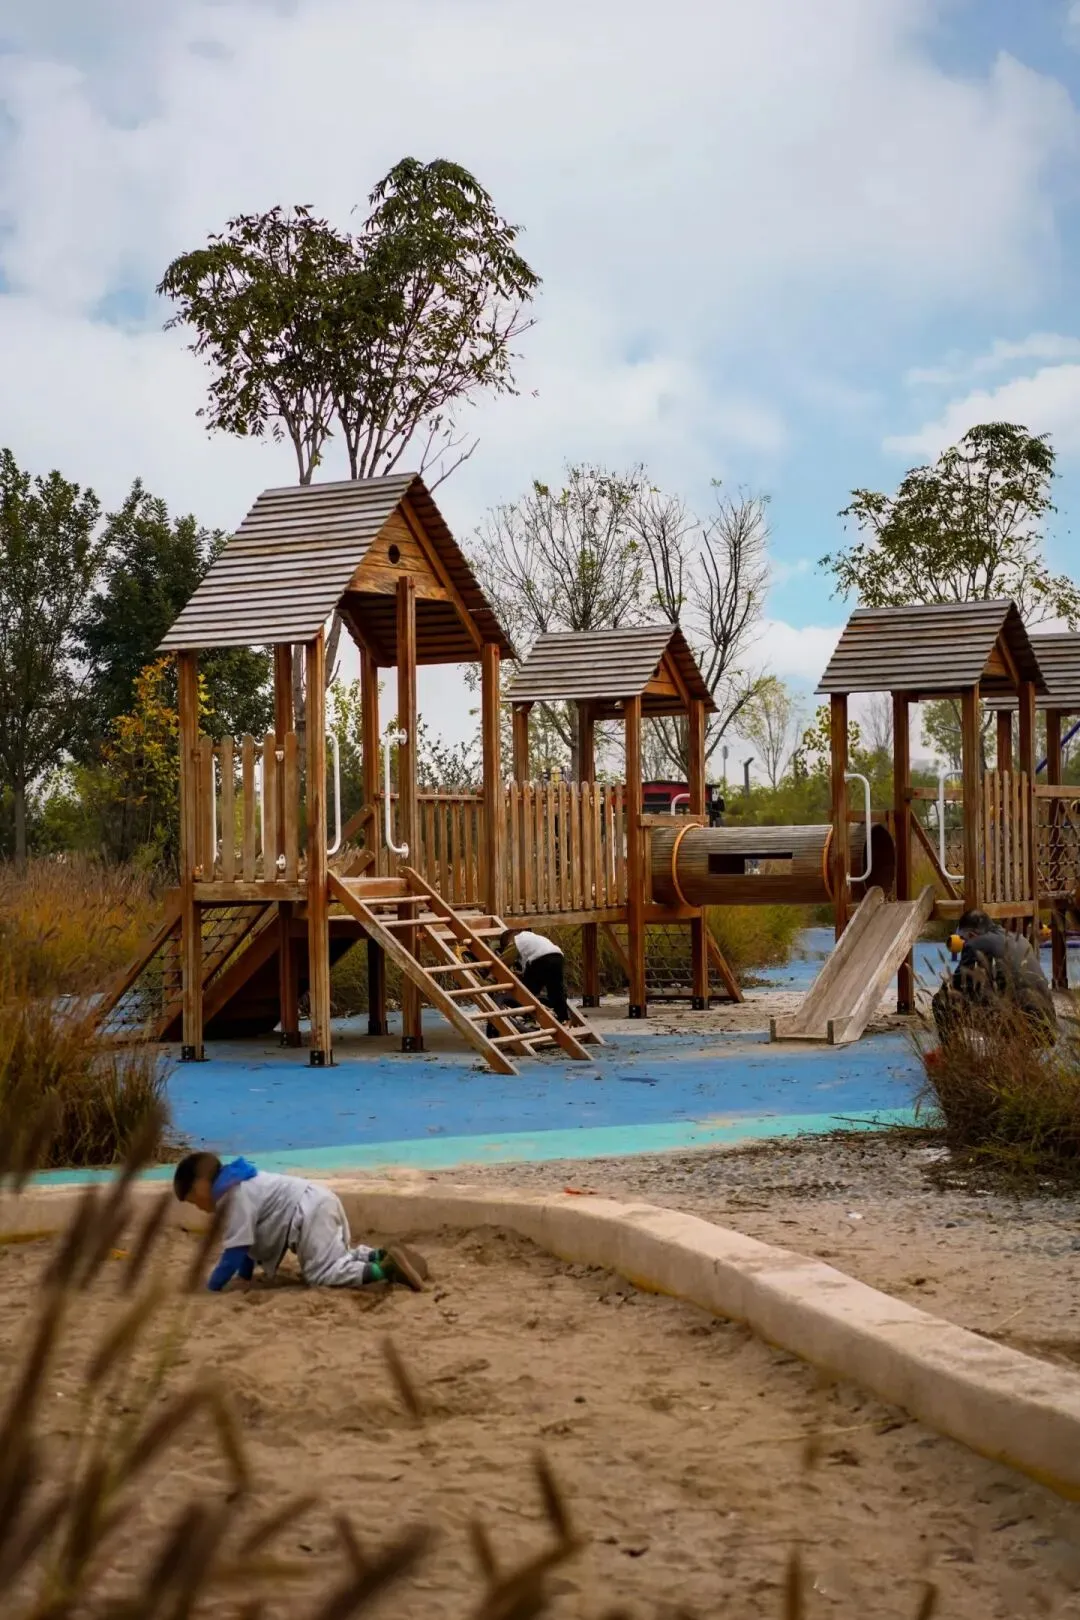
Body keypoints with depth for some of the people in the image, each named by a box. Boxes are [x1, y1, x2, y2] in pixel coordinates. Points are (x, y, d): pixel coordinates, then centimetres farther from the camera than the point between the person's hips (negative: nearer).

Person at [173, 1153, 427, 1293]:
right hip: (320, 1204, 10)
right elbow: (248, 1241, 27)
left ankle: (386, 1269, -27)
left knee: (323, 1274, -16)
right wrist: (244, 1276, 23)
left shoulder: (237, 1197, -12)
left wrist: (212, 1287, -7)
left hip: (311, 1213, -10)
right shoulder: (240, 1185, 20)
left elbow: (236, 1248, -15)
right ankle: (380, 1257, 9)